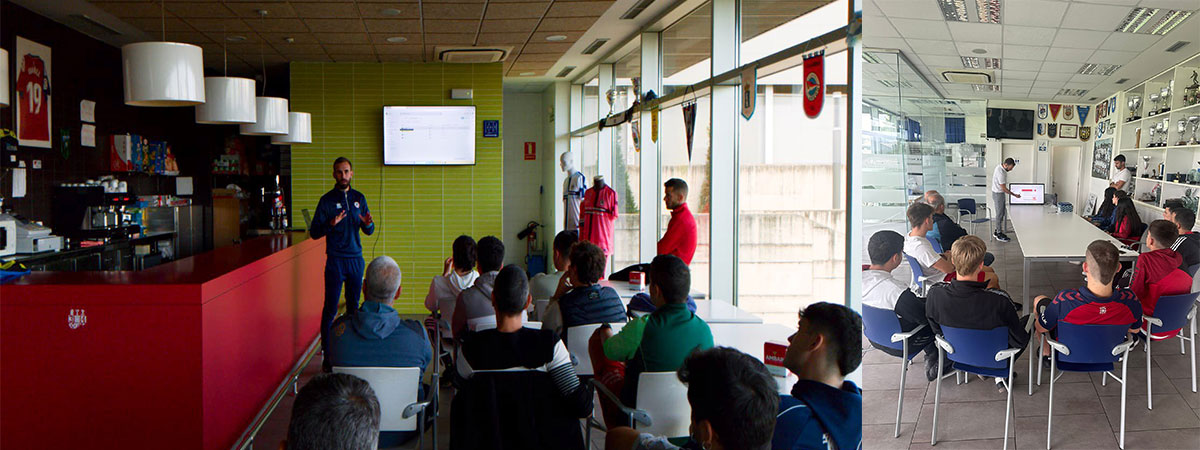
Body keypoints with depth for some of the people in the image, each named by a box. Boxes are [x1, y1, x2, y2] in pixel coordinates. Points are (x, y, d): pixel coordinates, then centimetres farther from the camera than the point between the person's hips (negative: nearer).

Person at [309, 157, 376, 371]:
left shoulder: (359, 198, 10)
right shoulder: (327, 200, -2)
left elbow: (368, 231, 15)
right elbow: (314, 232, -4)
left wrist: (368, 224, -9)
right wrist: (331, 224, -22)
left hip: (356, 259, 4)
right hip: (336, 260, -4)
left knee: (353, 306, 9)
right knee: (331, 308, -4)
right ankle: (327, 354, -1)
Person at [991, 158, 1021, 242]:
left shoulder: (1000, 168, 3)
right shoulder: (1000, 173, -28)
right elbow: (1004, 188, -24)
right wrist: (1014, 195, -16)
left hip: (1000, 193, 10)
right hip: (998, 194, -10)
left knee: (1002, 213, 15)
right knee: (1000, 214, -3)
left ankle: (997, 232, 23)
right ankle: (999, 235, 4)